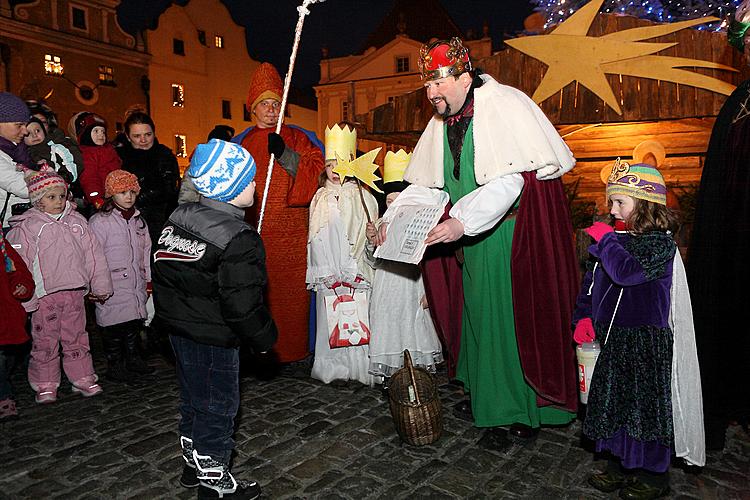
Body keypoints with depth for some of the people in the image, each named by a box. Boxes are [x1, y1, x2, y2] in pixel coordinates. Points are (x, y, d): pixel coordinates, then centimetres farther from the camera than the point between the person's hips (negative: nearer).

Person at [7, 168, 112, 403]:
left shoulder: (77, 221, 7)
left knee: (76, 337, 13)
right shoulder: (27, 226, -4)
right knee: (45, 341, 6)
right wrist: (26, 298, -10)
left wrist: (100, 286, 8)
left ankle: (83, 378, 23)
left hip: (74, 291, 3)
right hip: (45, 295, -3)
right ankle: (45, 385, 19)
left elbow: (93, 254, 9)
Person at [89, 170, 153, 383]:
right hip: (113, 289, -6)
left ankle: (133, 359, 32)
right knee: (114, 327, 2)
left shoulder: (138, 220, 13)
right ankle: (115, 366, 16)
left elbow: (146, 251, 17)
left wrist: (148, 280, 16)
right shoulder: (100, 221, -9)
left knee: (134, 324, 16)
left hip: (136, 286, 6)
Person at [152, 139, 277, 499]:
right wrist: (264, 338, -9)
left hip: (178, 327, 8)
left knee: (193, 400, 24)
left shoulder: (177, 219, 2)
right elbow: (243, 304, -24)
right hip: (213, 339, -8)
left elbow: (162, 272, 11)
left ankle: (193, 465, 42)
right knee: (217, 408, 9)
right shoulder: (239, 240, -24)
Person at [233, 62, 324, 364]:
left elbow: (315, 169, -5)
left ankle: (292, 348, 11)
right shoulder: (241, 143, 15)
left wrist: (284, 153, -17)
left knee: (289, 288, -1)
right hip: (252, 228, 2)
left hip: (290, 230, -1)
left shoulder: (296, 137, 10)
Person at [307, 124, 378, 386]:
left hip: (357, 271, -1)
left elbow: (370, 235, 3)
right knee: (328, 318, 3)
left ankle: (361, 368, 9)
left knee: (358, 320, -2)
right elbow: (316, 240, 5)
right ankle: (331, 367, 15)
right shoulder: (320, 198, 9)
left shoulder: (362, 197, 5)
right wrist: (325, 273, -4)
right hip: (328, 273, 1)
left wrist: (354, 271, -5)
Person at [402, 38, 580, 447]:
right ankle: (484, 395, 28)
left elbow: (509, 180, -24)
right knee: (481, 313, 12)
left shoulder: (503, 105, -15)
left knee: (519, 314, 0)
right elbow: (425, 184, 8)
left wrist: (462, 222, -31)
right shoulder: (441, 122, 6)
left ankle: (521, 407, 16)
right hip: (475, 237, 7)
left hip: (518, 231, -6)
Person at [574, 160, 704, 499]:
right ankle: (621, 465, 33)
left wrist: (605, 239, -20)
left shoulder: (660, 243, -14)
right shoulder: (617, 239, 7)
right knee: (615, 401, 16)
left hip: (645, 341, -7)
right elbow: (591, 280, 11)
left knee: (645, 403, 5)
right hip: (613, 338, 7)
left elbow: (625, 271, -33)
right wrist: (584, 316, 1)